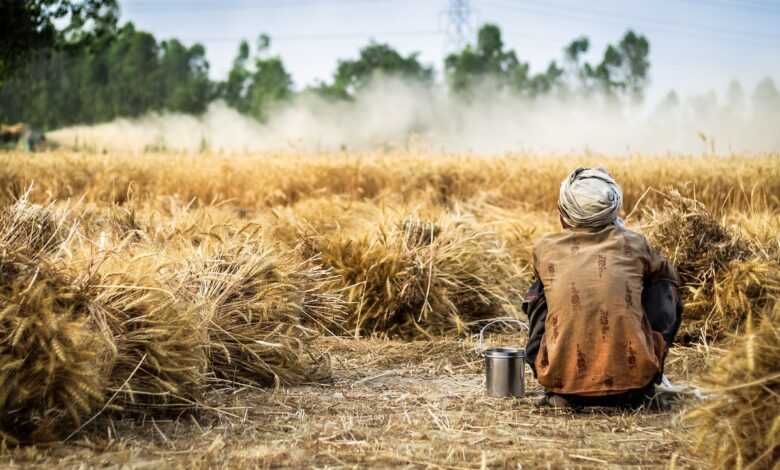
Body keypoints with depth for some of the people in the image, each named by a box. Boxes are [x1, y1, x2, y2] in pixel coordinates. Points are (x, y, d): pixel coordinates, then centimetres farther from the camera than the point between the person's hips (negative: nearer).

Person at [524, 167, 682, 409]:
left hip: (563, 379, 1)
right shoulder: (633, 244, 6)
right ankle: (641, 388, 20)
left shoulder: (544, 248, 6)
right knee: (665, 290, 21)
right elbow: (670, 275, 29)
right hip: (633, 375, 0)